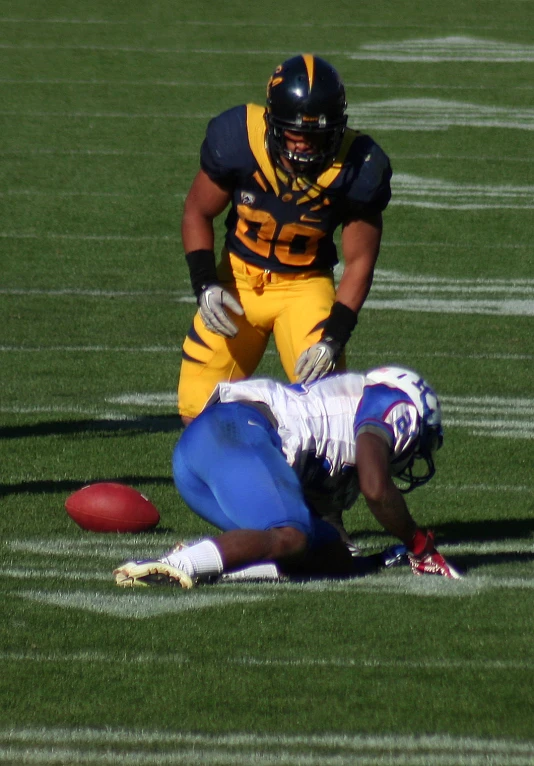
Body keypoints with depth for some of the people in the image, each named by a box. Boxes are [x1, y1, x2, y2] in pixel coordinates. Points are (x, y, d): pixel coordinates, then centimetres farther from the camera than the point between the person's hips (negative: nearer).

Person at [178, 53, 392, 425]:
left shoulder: (358, 168, -22)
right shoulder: (238, 139, -22)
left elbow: (359, 262, -11)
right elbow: (198, 213, -4)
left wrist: (334, 337, -20)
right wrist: (205, 284, -17)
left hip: (306, 286, -1)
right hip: (238, 278, 1)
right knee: (199, 411, -2)